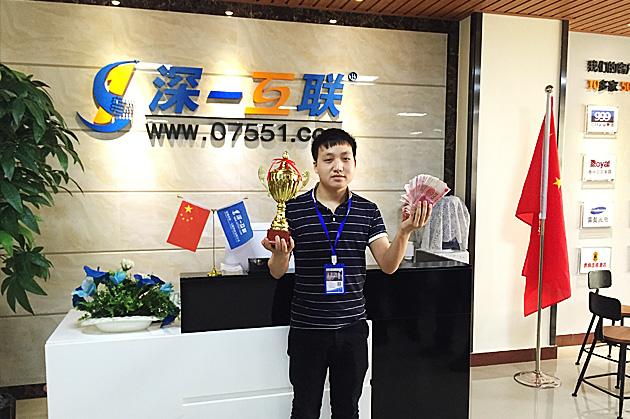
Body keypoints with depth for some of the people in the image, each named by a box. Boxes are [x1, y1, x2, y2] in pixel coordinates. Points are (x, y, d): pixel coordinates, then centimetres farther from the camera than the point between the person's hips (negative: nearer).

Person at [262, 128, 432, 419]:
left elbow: (388, 264, -4)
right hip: (306, 328, -2)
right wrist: (280, 253, -26)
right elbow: (277, 273, -4)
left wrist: (404, 232, -21)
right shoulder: (294, 209, -6)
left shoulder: (368, 211, 0)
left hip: (352, 327, 2)